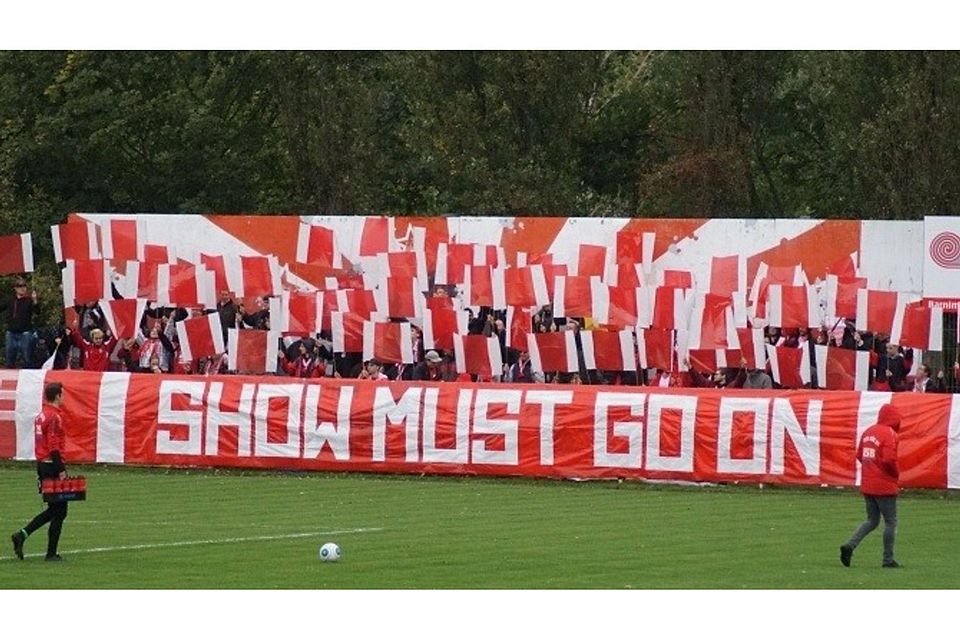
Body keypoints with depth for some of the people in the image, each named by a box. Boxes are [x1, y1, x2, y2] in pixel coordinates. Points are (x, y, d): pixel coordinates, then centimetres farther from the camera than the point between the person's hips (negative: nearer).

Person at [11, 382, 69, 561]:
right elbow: (54, 447, -21)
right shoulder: (54, 417, -15)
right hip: (52, 466, -9)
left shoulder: (41, 416, 13)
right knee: (59, 511, -1)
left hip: (41, 464, 9)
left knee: (54, 510, 16)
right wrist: (61, 470, -21)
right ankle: (51, 553, 2)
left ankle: (22, 535, 7)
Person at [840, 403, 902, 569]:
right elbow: (889, 460, -24)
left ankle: (849, 545, -2)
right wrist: (896, 474, -6)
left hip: (867, 485, 7)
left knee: (872, 520, 16)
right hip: (884, 485, -7)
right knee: (890, 522, 5)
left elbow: (859, 455, 13)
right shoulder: (889, 434, -15)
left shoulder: (868, 432, 9)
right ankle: (888, 560, 7)